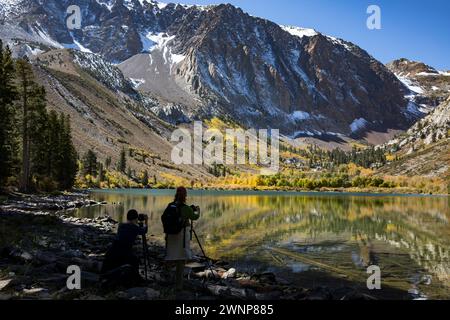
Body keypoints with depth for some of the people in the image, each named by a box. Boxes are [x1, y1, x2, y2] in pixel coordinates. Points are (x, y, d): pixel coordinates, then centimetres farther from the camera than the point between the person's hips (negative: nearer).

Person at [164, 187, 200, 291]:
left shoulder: (170, 206, 1)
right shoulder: (186, 208, -12)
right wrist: (197, 210, 28)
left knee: (171, 257, 17)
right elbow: (195, 217, 5)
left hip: (171, 234, 5)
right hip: (182, 234, -5)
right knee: (181, 259, 1)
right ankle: (179, 284, 4)